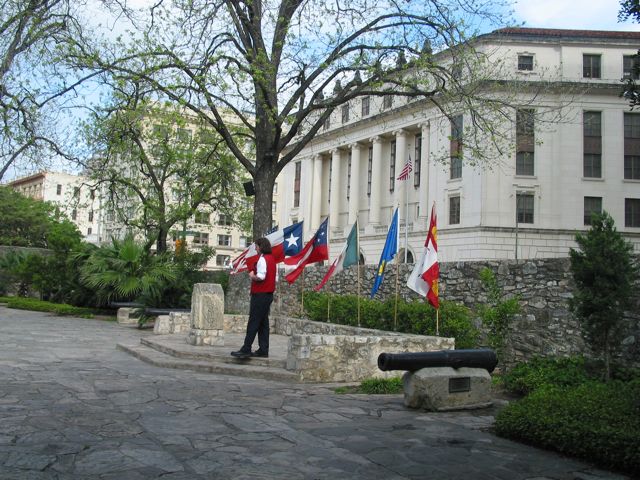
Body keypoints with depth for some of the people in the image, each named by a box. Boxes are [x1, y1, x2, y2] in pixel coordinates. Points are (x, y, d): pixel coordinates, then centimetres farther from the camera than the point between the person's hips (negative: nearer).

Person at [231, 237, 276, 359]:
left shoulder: (262, 259, -13)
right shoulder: (272, 259, 16)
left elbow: (260, 276, -24)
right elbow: (275, 278, 18)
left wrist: (252, 276, -5)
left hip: (260, 294, -9)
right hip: (269, 294, 9)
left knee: (253, 322, -8)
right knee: (263, 323, 10)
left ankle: (246, 350, -7)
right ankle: (263, 350, 10)